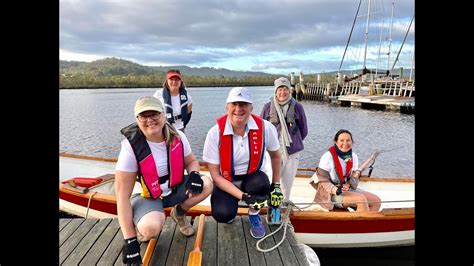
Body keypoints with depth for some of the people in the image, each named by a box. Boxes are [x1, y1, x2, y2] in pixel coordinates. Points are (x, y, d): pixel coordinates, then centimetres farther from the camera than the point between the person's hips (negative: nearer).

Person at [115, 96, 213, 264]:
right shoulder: (131, 147, -24)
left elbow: (191, 161, 7)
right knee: (152, 227, -35)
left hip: (175, 189, 5)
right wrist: (129, 241, -24)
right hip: (146, 197, -4)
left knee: (206, 184, -19)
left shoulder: (177, 137, -12)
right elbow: (122, 195, -23)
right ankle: (139, 228, 6)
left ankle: (179, 213, 11)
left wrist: (194, 174, -20)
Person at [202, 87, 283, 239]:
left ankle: (254, 215, 3)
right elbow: (215, 175, -15)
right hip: (225, 181, -1)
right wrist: (243, 196, -25)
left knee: (261, 184, -33)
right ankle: (229, 213, 15)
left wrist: (276, 186, 4)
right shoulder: (215, 133, -20)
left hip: (252, 176, 1)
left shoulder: (265, 128, -16)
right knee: (222, 214, -27)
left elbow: (275, 155, 5)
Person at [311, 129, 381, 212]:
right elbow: (323, 181, -12)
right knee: (362, 200, -26)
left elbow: (355, 177, 8)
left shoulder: (353, 156, 4)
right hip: (332, 193, -7)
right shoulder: (327, 157, -15)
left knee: (376, 201, -7)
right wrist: (336, 190, -28)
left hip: (349, 189, 7)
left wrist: (349, 184, -15)